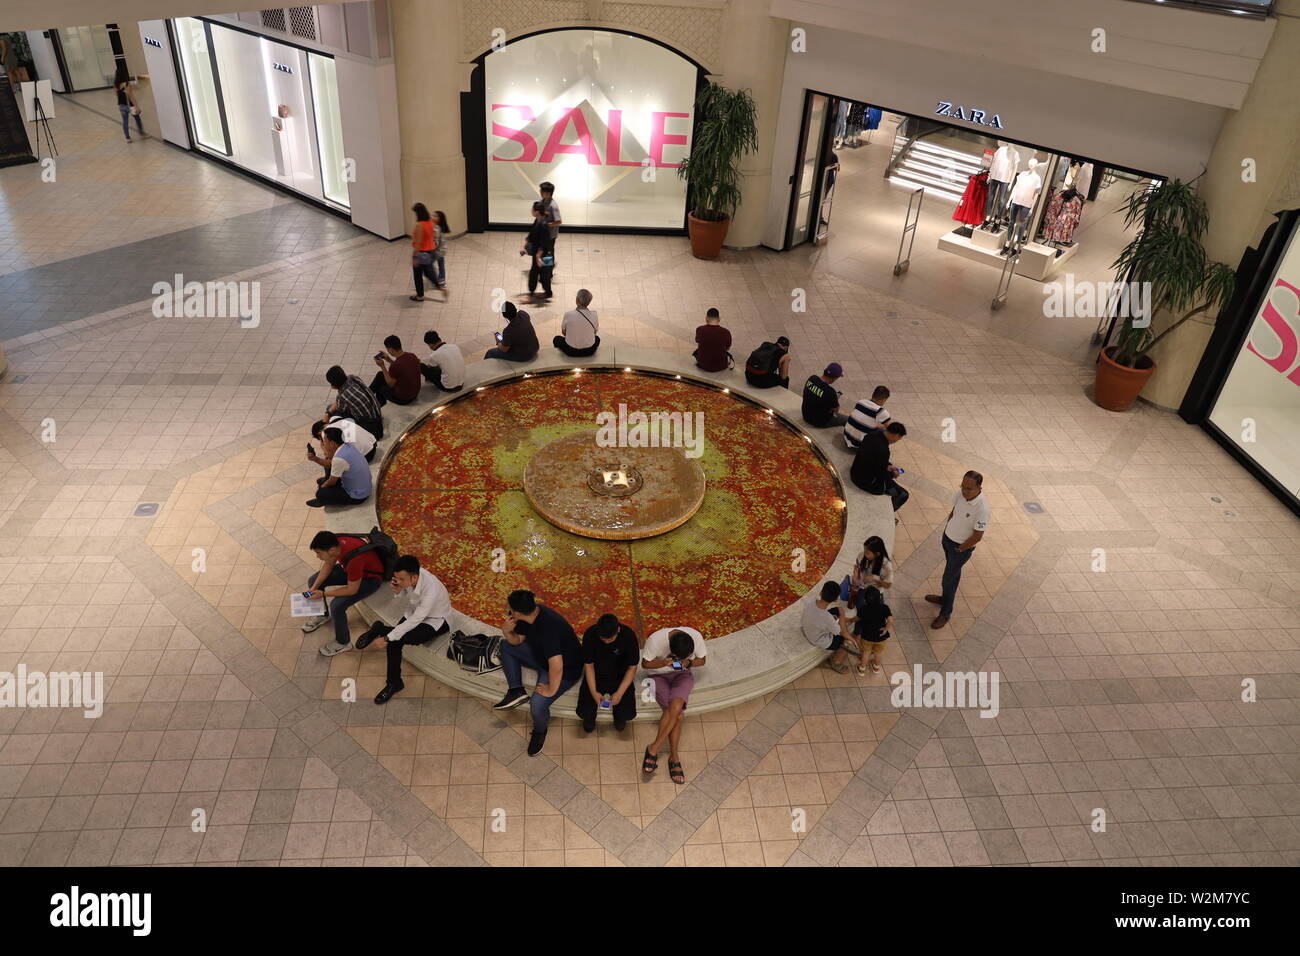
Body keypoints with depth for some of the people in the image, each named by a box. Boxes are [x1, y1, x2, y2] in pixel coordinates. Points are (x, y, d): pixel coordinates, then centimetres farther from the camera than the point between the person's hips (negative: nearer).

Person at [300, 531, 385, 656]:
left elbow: (352, 590, -27)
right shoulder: (335, 542, -21)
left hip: (370, 578, -8)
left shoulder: (353, 559, -41)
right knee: (312, 581, 6)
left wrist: (323, 594, -22)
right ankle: (323, 614, 33)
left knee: (336, 606, -22)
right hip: (349, 569, 8)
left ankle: (343, 643, 4)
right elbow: (328, 565, 0)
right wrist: (315, 587, -9)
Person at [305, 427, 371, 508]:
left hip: (357, 497, -9)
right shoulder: (347, 446, -6)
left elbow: (332, 482, -14)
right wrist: (315, 459, -1)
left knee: (321, 494, -12)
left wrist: (321, 487, 4)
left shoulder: (339, 459, -31)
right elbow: (330, 464, 11)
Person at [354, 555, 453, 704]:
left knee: (400, 637, -29)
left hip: (435, 621, -6)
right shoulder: (411, 574, -20)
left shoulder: (431, 590, -38)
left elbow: (414, 621, -31)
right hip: (414, 611, 7)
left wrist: (386, 637, -24)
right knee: (394, 641, -18)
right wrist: (397, 590, -22)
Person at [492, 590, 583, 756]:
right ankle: (517, 691, 7)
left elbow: (556, 667, -44)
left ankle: (540, 731, 9)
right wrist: (507, 632, -20)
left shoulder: (547, 628, -40)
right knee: (506, 646, 9)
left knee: (538, 704, -25)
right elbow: (518, 641, 2)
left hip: (566, 670, -9)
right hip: (541, 655, 9)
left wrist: (551, 690, -28)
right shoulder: (530, 613, -14)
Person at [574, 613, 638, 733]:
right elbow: (589, 665, -12)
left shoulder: (629, 635, -24)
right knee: (584, 713, -17)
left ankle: (619, 715, 19)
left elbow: (632, 667, -14)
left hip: (620, 676, 0)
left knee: (627, 713, -18)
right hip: (596, 675, 0)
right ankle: (589, 716, 20)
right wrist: (593, 692, -23)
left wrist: (620, 692, -23)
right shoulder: (590, 634, -23)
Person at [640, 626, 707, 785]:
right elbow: (645, 664, -12)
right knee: (677, 714, -23)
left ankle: (654, 748, -15)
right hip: (659, 675, -1)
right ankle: (674, 757, -9)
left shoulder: (696, 637, -22)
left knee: (676, 707, -27)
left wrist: (689, 663, -24)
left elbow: (702, 660, -3)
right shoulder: (655, 639, -28)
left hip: (683, 675, 2)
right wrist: (663, 663, -31)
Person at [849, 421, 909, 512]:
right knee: (903, 495, 4)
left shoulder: (874, 433, -8)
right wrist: (893, 474, -1)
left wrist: (887, 466, 9)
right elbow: (881, 475, -20)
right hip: (867, 482, -9)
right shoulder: (883, 450, -33)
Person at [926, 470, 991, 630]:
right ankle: (945, 598, 49)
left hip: (962, 547, -6)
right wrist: (946, 528, 9)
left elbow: (977, 537, -24)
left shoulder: (982, 508, -34)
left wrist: (959, 549, -13)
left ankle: (945, 613, 27)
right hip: (948, 538, 6)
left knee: (949, 579, 8)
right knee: (953, 573, 27)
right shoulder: (961, 494, -15)